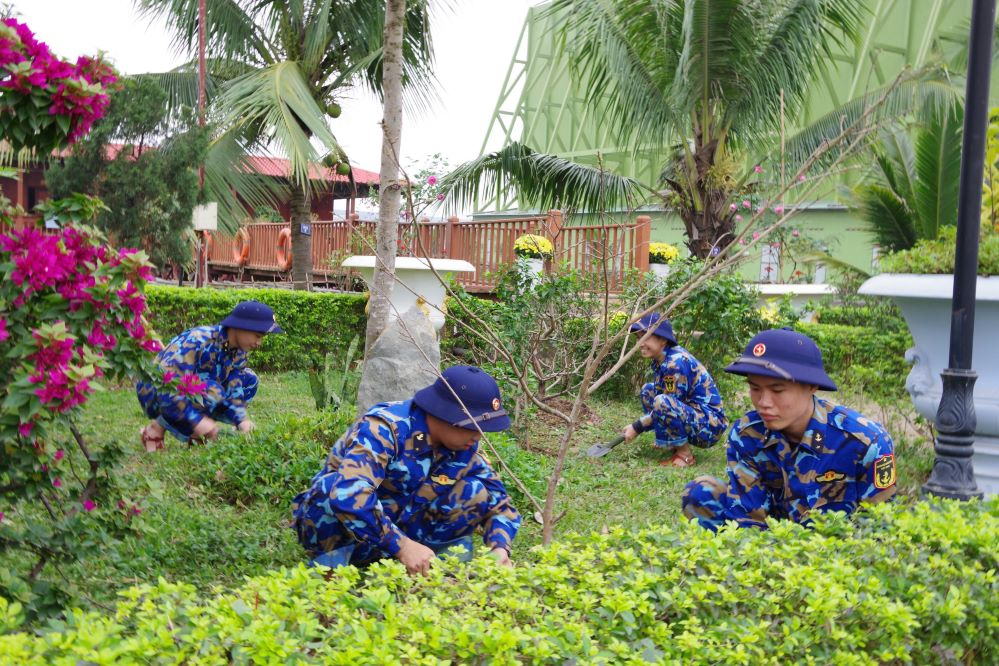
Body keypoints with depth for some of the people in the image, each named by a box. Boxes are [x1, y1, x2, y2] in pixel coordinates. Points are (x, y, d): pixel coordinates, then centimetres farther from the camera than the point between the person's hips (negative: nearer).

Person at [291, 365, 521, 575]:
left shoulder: (465, 448, -6)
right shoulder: (384, 428, -27)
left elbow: (498, 501, -1)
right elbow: (348, 493, -42)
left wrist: (500, 549, -21)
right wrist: (402, 545, -43)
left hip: (401, 528, 5)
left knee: (478, 493, -11)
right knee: (333, 487, -38)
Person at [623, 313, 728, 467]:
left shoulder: (676, 362, -22)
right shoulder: (660, 360, 6)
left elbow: (667, 406, -21)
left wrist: (637, 427, -13)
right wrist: (637, 425, 1)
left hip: (710, 425, -10)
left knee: (662, 402, -32)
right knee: (648, 390, 13)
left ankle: (685, 454, -12)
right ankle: (675, 444, 12)